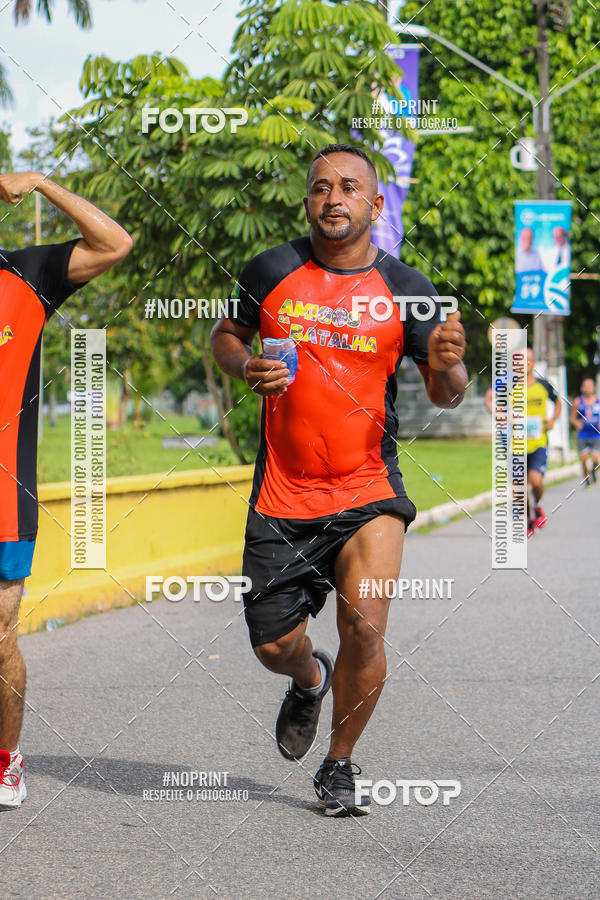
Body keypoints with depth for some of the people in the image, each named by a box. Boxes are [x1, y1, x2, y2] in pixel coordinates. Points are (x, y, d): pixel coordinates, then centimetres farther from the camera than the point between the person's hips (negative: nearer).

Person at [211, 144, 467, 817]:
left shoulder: (405, 288, -2)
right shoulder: (272, 271, 0)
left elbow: (445, 396, 2)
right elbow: (225, 335, 16)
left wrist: (447, 365, -22)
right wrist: (246, 367, -6)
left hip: (368, 491, -1)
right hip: (282, 494, 2)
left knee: (364, 624, -20)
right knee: (273, 647, 4)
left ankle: (339, 766, 2)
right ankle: (309, 681, 43)